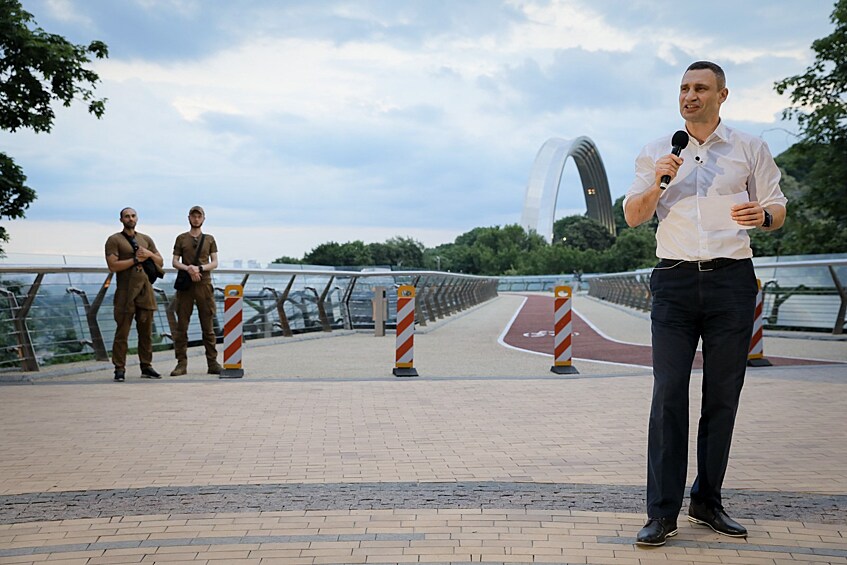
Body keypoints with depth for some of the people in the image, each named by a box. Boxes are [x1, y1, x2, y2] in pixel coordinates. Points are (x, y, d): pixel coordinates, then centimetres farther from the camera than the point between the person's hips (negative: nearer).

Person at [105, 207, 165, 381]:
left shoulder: (146, 239, 17)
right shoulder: (114, 240, 2)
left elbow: (160, 262, 18)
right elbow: (112, 266, -10)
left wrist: (150, 254, -2)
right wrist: (136, 259, -10)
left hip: (145, 290, 5)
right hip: (126, 292, -5)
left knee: (146, 332, 6)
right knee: (122, 333, -4)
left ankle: (146, 367, 13)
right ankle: (119, 369, 0)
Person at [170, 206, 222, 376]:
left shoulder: (209, 239, 12)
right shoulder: (181, 238, 11)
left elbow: (214, 263, 6)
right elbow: (175, 262, 5)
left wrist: (200, 268, -12)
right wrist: (188, 268, -14)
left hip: (204, 285, 0)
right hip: (185, 285, 0)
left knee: (208, 326, 0)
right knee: (181, 325, -2)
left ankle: (212, 363, 2)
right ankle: (182, 363, 1)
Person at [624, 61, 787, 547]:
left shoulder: (750, 149, 10)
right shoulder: (657, 153, 12)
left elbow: (778, 211, 11)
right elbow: (633, 216, 10)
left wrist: (761, 215, -12)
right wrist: (657, 184, -8)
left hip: (732, 279, 1)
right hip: (675, 280, 0)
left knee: (724, 394, 4)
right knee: (669, 393, -7)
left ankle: (708, 502, 17)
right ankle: (663, 512, -5)